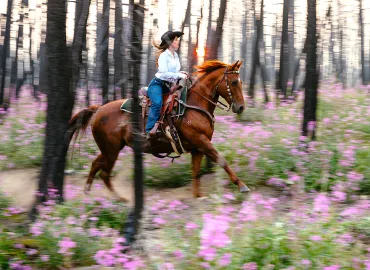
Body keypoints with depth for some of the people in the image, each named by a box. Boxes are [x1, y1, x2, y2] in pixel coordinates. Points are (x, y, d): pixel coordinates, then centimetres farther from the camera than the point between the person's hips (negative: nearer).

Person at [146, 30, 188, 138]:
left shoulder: (175, 56, 16)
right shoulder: (164, 55, -10)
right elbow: (164, 73, -19)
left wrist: (180, 73, 8)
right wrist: (179, 75, -17)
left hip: (168, 86, 9)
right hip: (157, 84, -9)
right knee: (157, 103, -34)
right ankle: (150, 130, -36)